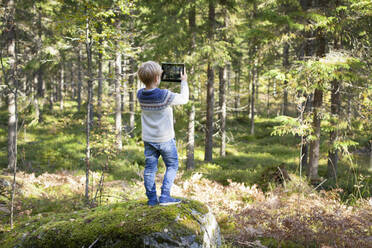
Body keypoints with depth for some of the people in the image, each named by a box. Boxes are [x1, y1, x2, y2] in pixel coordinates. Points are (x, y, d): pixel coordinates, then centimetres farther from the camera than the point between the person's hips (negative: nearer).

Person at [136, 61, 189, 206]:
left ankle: (151, 198, 14)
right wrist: (184, 82, 8)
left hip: (148, 139, 5)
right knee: (172, 166, 10)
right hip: (165, 139, -4)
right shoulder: (165, 95, -21)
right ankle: (165, 196, 3)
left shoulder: (140, 95, -7)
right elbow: (184, 99, -5)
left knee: (150, 168, 10)